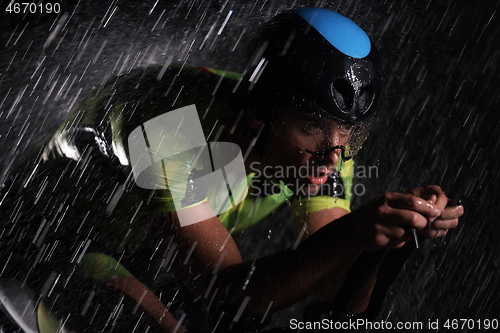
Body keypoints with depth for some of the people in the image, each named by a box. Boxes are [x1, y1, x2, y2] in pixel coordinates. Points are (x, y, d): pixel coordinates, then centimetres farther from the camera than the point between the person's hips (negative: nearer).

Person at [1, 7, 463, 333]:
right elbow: (232, 294, -38)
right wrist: (350, 235, -51)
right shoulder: (180, 126, -37)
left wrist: (386, 239, -39)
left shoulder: (323, 145, -18)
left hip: (163, 253, 6)